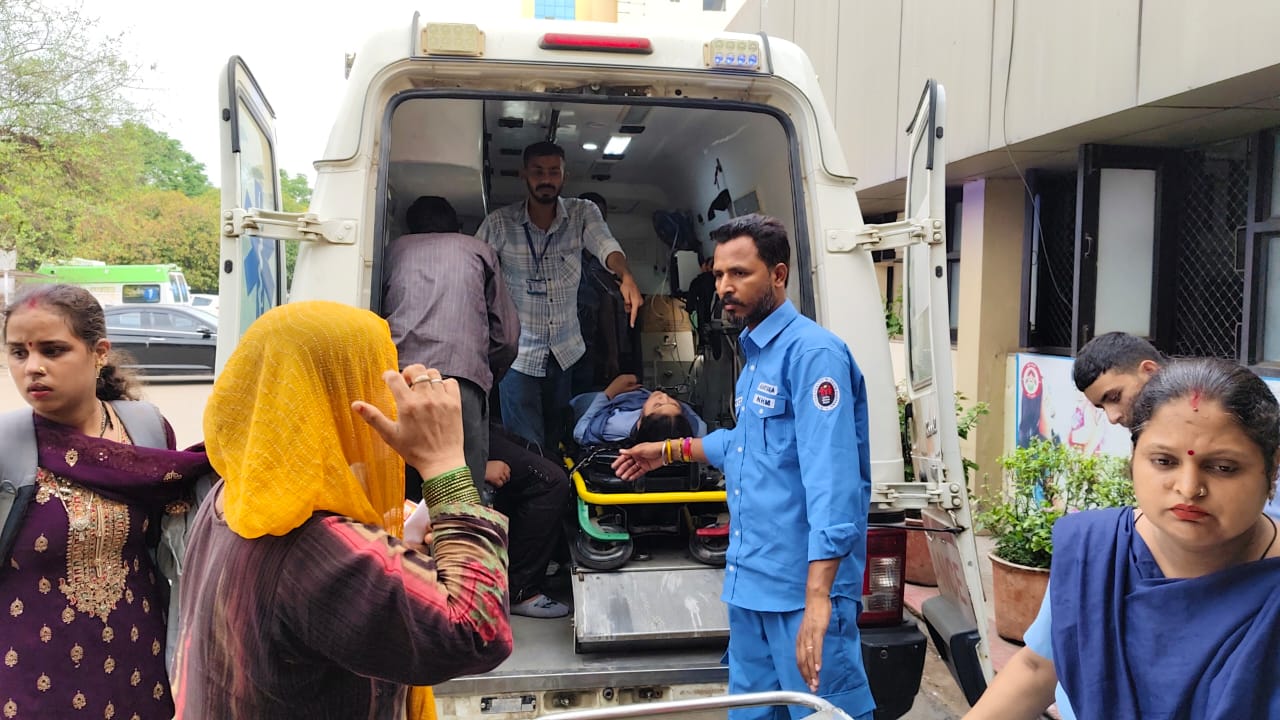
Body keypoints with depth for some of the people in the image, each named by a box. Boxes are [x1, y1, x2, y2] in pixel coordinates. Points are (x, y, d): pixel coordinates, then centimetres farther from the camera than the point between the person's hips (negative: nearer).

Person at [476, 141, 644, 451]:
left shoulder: (583, 212, -3)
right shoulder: (499, 222, -8)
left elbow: (605, 244, -21)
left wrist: (626, 277, -43)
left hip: (565, 351, 3)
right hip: (518, 353, -3)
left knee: (556, 442, 16)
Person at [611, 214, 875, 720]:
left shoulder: (812, 353, -17)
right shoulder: (755, 354, 13)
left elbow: (832, 478, -26)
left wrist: (818, 597, -31)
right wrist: (671, 451, 35)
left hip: (804, 585, -9)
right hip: (749, 582, 10)